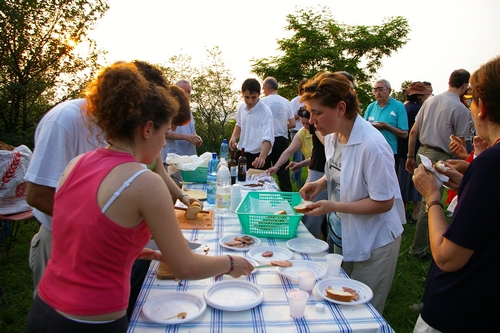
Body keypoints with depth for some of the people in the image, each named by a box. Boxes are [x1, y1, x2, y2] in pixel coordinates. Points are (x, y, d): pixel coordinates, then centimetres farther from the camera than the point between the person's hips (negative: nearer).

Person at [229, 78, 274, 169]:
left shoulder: (265, 112, -20)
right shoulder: (242, 107, 1)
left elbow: (267, 138, -32)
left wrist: (262, 158, -48)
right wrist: (234, 137, 1)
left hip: (256, 157, -6)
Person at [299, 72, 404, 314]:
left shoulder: (371, 145, -30)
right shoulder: (332, 135, -4)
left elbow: (383, 202, -24)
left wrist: (333, 207, -26)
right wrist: (321, 183, -8)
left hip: (373, 242, -7)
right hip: (344, 234, 8)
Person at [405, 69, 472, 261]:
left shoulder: (430, 101, 8)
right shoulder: (461, 109, -10)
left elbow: (413, 131, 9)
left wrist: (410, 156, 16)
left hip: (422, 152, 7)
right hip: (440, 158, -7)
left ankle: (424, 239, 34)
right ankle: (418, 250, 11)